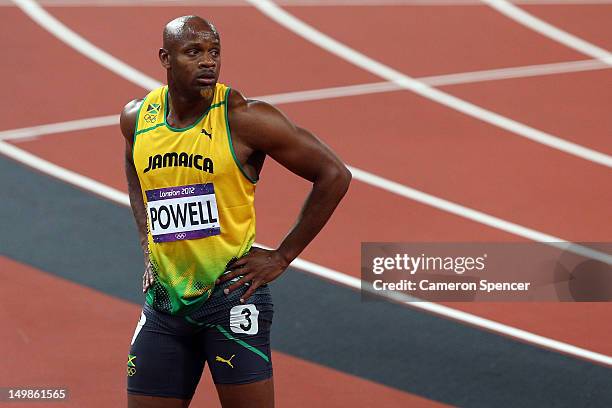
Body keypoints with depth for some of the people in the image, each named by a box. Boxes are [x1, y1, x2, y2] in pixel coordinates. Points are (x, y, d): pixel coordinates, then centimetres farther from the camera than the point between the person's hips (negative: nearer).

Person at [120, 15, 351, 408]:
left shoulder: (244, 118, -13)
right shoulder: (137, 117, 3)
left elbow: (334, 175, -9)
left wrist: (282, 257, -7)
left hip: (231, 295, -5)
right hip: (165, 299, 5)